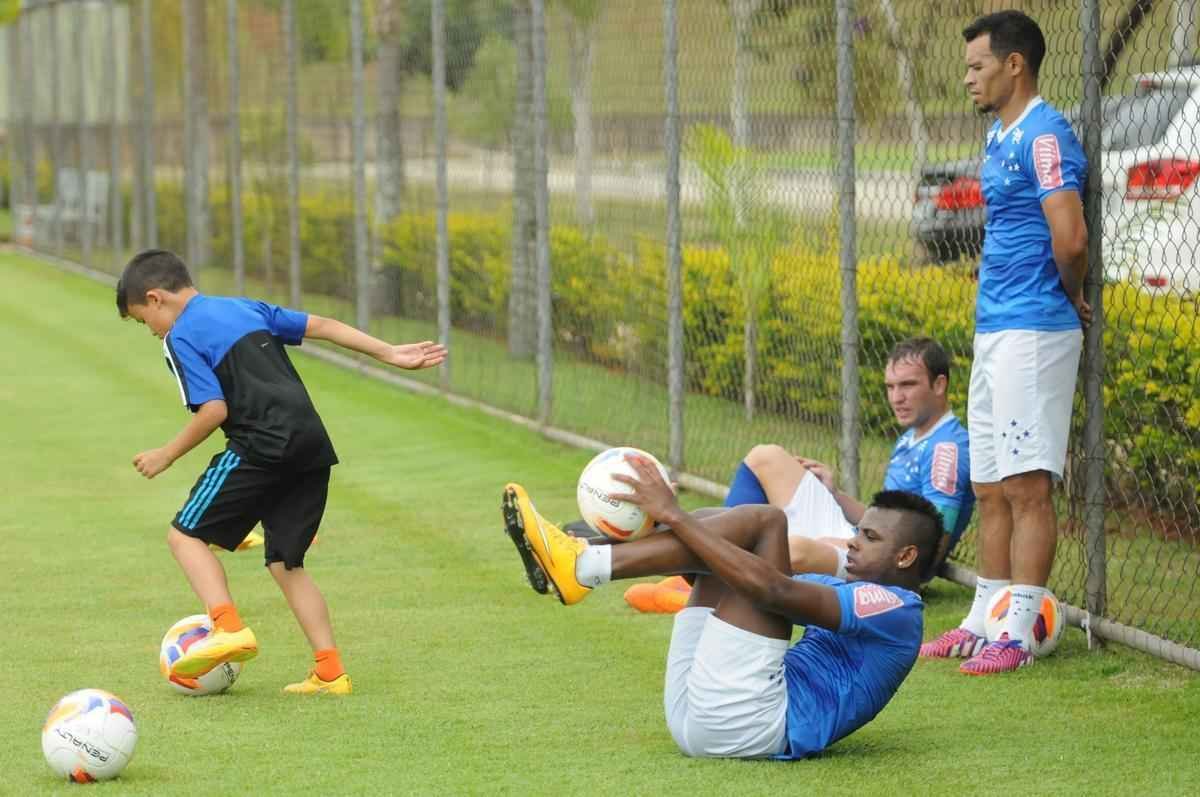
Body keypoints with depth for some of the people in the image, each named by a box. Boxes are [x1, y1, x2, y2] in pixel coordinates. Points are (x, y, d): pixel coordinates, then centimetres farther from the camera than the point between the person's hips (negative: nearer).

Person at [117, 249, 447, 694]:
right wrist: (389, 354, 20)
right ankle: (330, 671, 6)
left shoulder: (180, 337, 0)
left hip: (261, 447, -8)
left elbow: (214, 409, -10)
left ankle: (228, 628, -16)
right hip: (313, 444, 8)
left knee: (186, 534, 3)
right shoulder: (246, 308, 22)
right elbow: (321, 326, 19)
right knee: (284, 562, 15)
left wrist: (167, 455, 1)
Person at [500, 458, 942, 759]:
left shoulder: (894, 609, -2)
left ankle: (583, 566, -18)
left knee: (764, 521, -10)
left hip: (749, 723, -9)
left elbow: (776, 590, -16)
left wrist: (675, 516, -15)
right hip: (703, 715, 9)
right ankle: (582, 560, -9)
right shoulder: (855, 594, 29)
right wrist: (674, 517, 10)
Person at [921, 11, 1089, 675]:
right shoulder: (999, 137, 17)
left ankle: (1018, 633, -8)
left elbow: (1069, 237, -23)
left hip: (1032, 333, -10)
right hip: (992, 329, 10)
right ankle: (984, 620, 20)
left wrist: (1071, 297, -6)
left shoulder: (1044, 135, -14)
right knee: (990, 489, 13)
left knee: (1027, 487, -8)